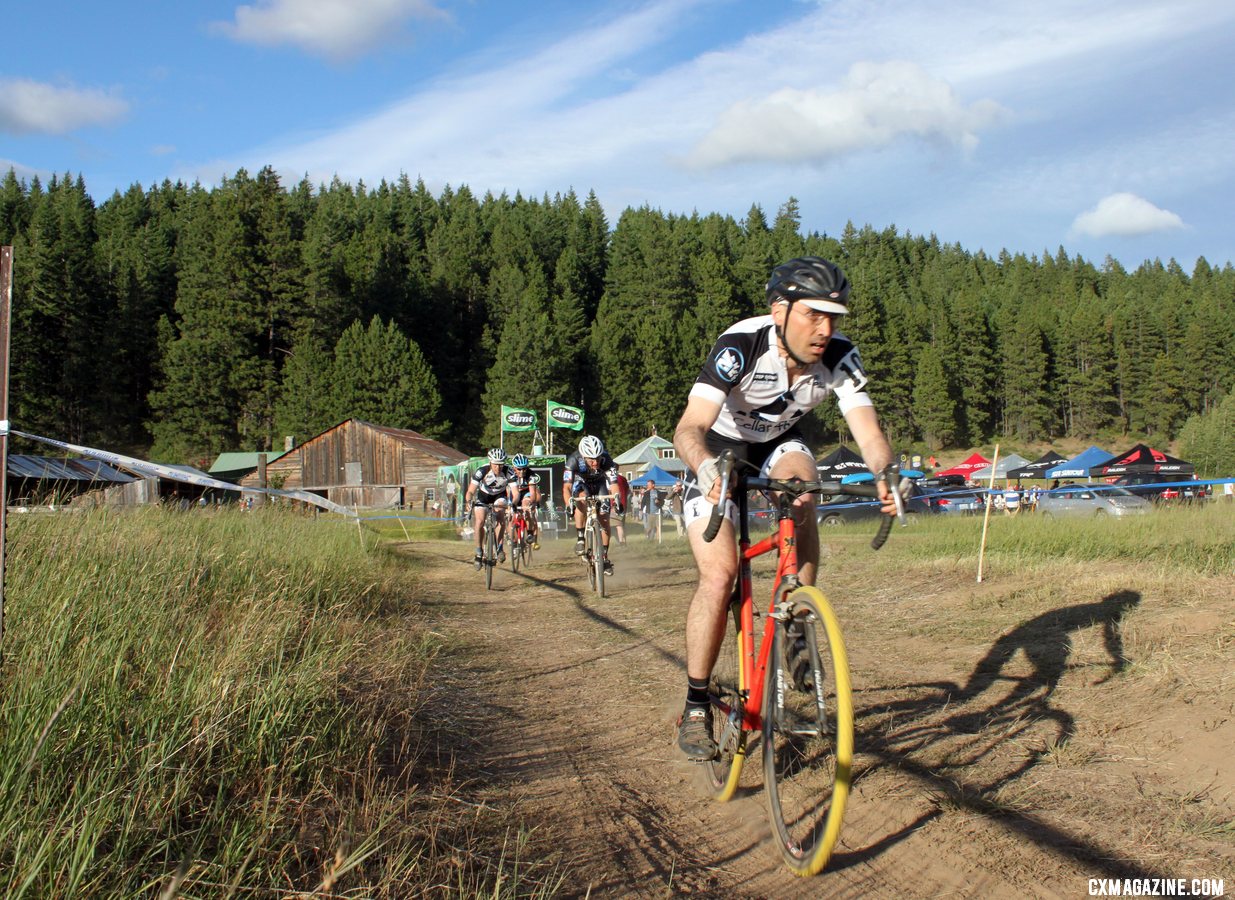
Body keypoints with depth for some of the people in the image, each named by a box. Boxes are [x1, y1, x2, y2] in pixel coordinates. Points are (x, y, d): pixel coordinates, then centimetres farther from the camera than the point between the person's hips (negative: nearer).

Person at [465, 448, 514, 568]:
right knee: (479, 522, -15)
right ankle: (479, 551, 5)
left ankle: (500, 547, -19)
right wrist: (469, 501, -50)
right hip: (483, 496, 0)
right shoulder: (481, 472, -31)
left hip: (499, 496, 0)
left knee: (500, 514, -28)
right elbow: (470, 492, -29)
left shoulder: (508, 473, -29)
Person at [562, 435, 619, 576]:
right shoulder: (574, 460, -36)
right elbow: (566, 487, -41)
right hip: (581, 483, -1)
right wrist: (569, 505, -56)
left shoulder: (606, 460, -35)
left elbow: (614, 485, -40)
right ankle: (579, 538, -22)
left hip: (600, 484, 1)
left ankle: (605, 556, 3)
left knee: (604, 519, -10)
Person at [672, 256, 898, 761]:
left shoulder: (840, 357, -23)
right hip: (719, 451, -3)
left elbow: (867, 431, -30)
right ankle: (696, 708, -1)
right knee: (720, 574, -17)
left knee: (802, 482, -32)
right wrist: (709, 470, -64)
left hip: (778, 444, 3)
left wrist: (886, 476, -51)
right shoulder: (740, 347, -34)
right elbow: (689, 429, -43)